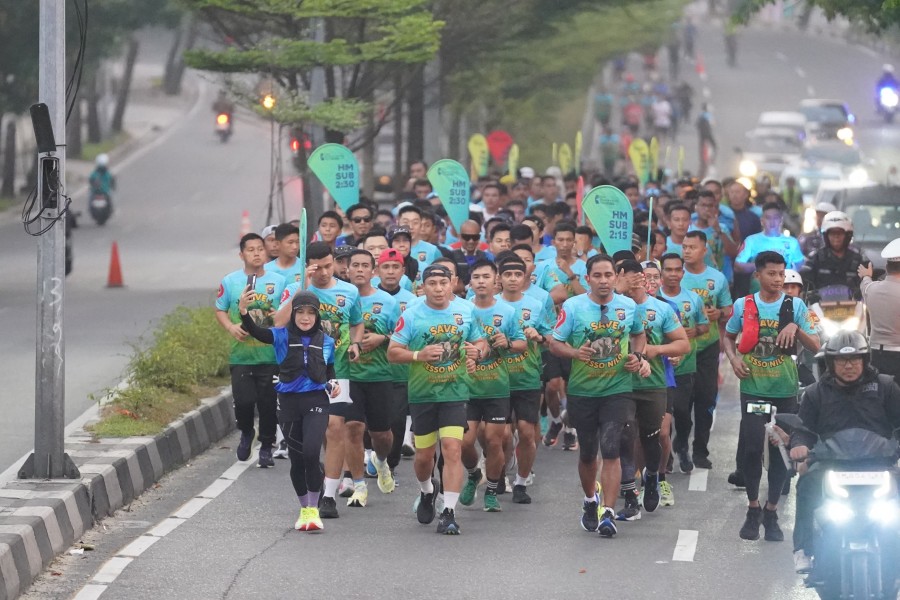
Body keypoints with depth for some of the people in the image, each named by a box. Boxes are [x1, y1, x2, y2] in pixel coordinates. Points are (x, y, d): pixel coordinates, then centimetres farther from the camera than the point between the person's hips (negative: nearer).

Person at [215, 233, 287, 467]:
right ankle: (246, 433, 25)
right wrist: (230, 327, -9)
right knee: (243, 401, -6)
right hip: (241, 355, 0)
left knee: (268, 403, 3)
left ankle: (266, 447, 18)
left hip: (270, 355, 0)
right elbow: (220, 311, 10)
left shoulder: (278, 281, 3)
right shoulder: (230, 281, 3)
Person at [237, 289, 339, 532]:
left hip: (316, 401, -1)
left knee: (311, 453, -18)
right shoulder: (282, 336, 0)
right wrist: (243, 312, -35)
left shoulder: (326, 342, 6)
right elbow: (256, 332, -16)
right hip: (289, 402, 1)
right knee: (296, 458, 8)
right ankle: (304, 509, 25)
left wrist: (333, 384, -4)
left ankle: (313, 510, -7)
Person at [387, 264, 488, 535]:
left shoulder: (466, 311, 3)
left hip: (455, 392, 0)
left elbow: (481, 342, 14)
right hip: (422, 393, 0)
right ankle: (426, 492, 43)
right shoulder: (411, 315, -3)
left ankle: (449, 512, -12)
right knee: (424, 454, 10)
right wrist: (418, 355, -21)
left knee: (452, 449, -14)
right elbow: (393, 352, -3)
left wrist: (477, 350, -10)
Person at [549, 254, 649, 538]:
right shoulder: (573, 307, -5)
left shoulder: (629, 306, 2)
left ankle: (608, 512, -14)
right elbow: (555, 343, -1)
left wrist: (636, 356, 2)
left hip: (618, 389, -1)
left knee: (611, 450, -15)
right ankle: (590, 501, 40)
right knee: (587, 453, 13)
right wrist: (575, 352, -21)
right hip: (582, 391, 1)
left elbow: (639, 334, 21)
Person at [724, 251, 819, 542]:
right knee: (752, 447, -9)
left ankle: (771, 512, 17)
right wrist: (733, 358, -2)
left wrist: (796, 328, -18)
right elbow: (729, 337, 18)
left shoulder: (795, 306, 1)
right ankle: (753, 508, 11)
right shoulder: (743, 306, 3)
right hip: (753, 387, -1)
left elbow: (815, 346, 0)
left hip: (785, 389, 1)